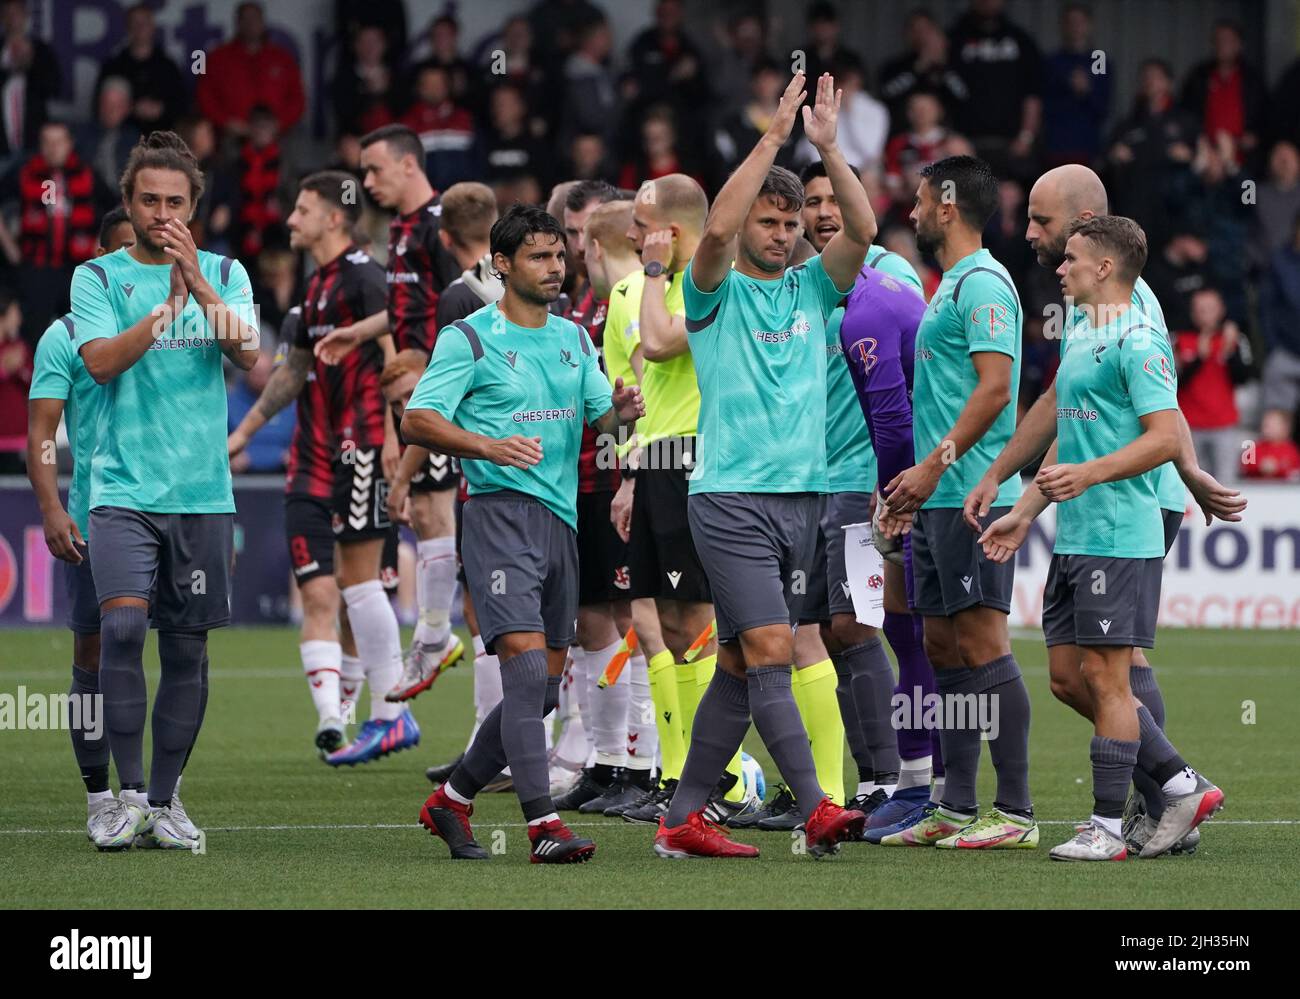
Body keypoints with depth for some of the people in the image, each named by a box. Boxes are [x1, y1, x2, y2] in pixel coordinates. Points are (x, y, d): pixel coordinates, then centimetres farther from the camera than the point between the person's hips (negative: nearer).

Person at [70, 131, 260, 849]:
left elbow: (248, 355, -7)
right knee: (122, 623, -19)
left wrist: (197, 283, -18)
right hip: (124, 487, -2)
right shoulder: (98, 277, 4)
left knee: (187, 649, 4)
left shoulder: (224, 273, 9)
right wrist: (166, 307, -19)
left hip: (203, 492, 2)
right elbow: (100, 361, -10)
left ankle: (163, 802, 14)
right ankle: (128, 795, -12)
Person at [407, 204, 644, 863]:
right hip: (501, 515, -7)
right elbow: (416, 420, -8)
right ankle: (542, 825, -23)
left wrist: (622, 411, -9)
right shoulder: (469, 338, -2)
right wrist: (488, 445, -24)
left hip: (561, 520, 7)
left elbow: (601, 415, 16)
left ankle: (451, 800, 24)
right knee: (527, 665, -19)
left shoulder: (573, 339, 17)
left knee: (543, 689, 8)